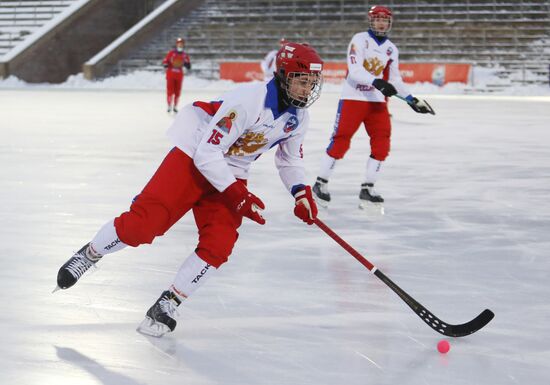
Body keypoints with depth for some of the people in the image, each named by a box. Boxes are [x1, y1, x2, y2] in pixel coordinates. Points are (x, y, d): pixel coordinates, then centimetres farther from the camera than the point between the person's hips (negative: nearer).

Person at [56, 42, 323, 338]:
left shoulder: (298, 116, -2)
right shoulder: (248, 101, -27)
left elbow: (290, 158, 17)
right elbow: (207, 154, -27)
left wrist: (301, 192, 0)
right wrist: (236, 196, -28)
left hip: (231, 174, 7)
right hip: (192, 158, -7)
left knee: (218, 244, -15)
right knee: (143, 223, -15)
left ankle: (167, 305, -1)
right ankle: (89, 255, 14)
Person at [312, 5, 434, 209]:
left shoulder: (391, 49, 12)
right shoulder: (359, 40, -6)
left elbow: (395, 79, 19)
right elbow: (355, 70, -18)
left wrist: (411, 99, 10)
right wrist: (376, 82, -33)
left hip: (377, 101, 6)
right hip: (353, 98, -5)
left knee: (382, 144, -3)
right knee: (340, 141, -8)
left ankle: (367, 189, 5)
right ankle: (320, 184, 4)